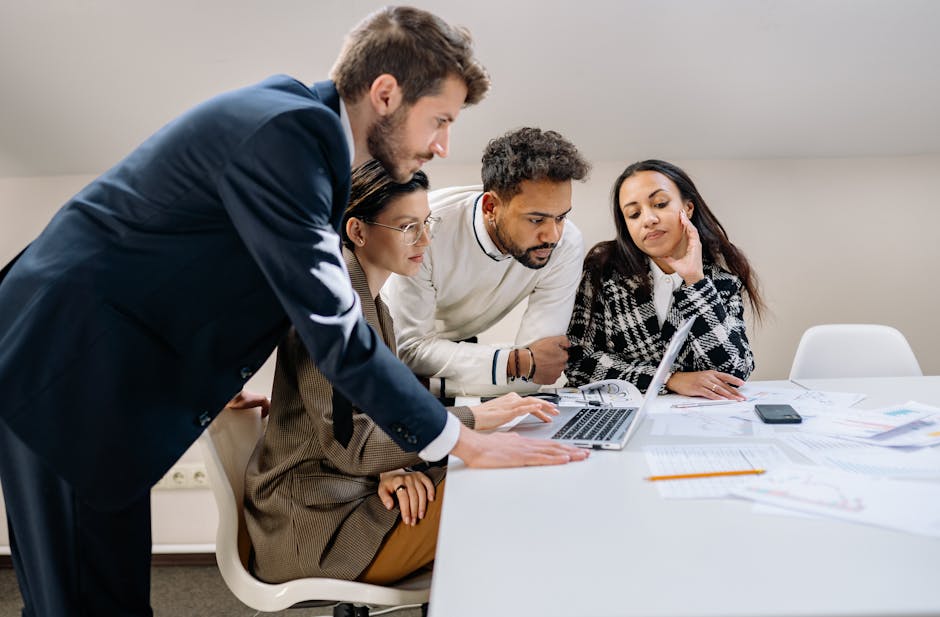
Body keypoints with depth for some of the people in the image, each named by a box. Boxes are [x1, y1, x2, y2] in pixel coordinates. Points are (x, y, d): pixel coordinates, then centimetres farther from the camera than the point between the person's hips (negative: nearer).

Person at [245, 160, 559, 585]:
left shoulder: (367, 296, 9)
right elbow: (351, 445, -25)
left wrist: (392, 466, -9)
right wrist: (472, 418, -23)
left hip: (350, 486, 9)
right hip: (318, 521, -9)